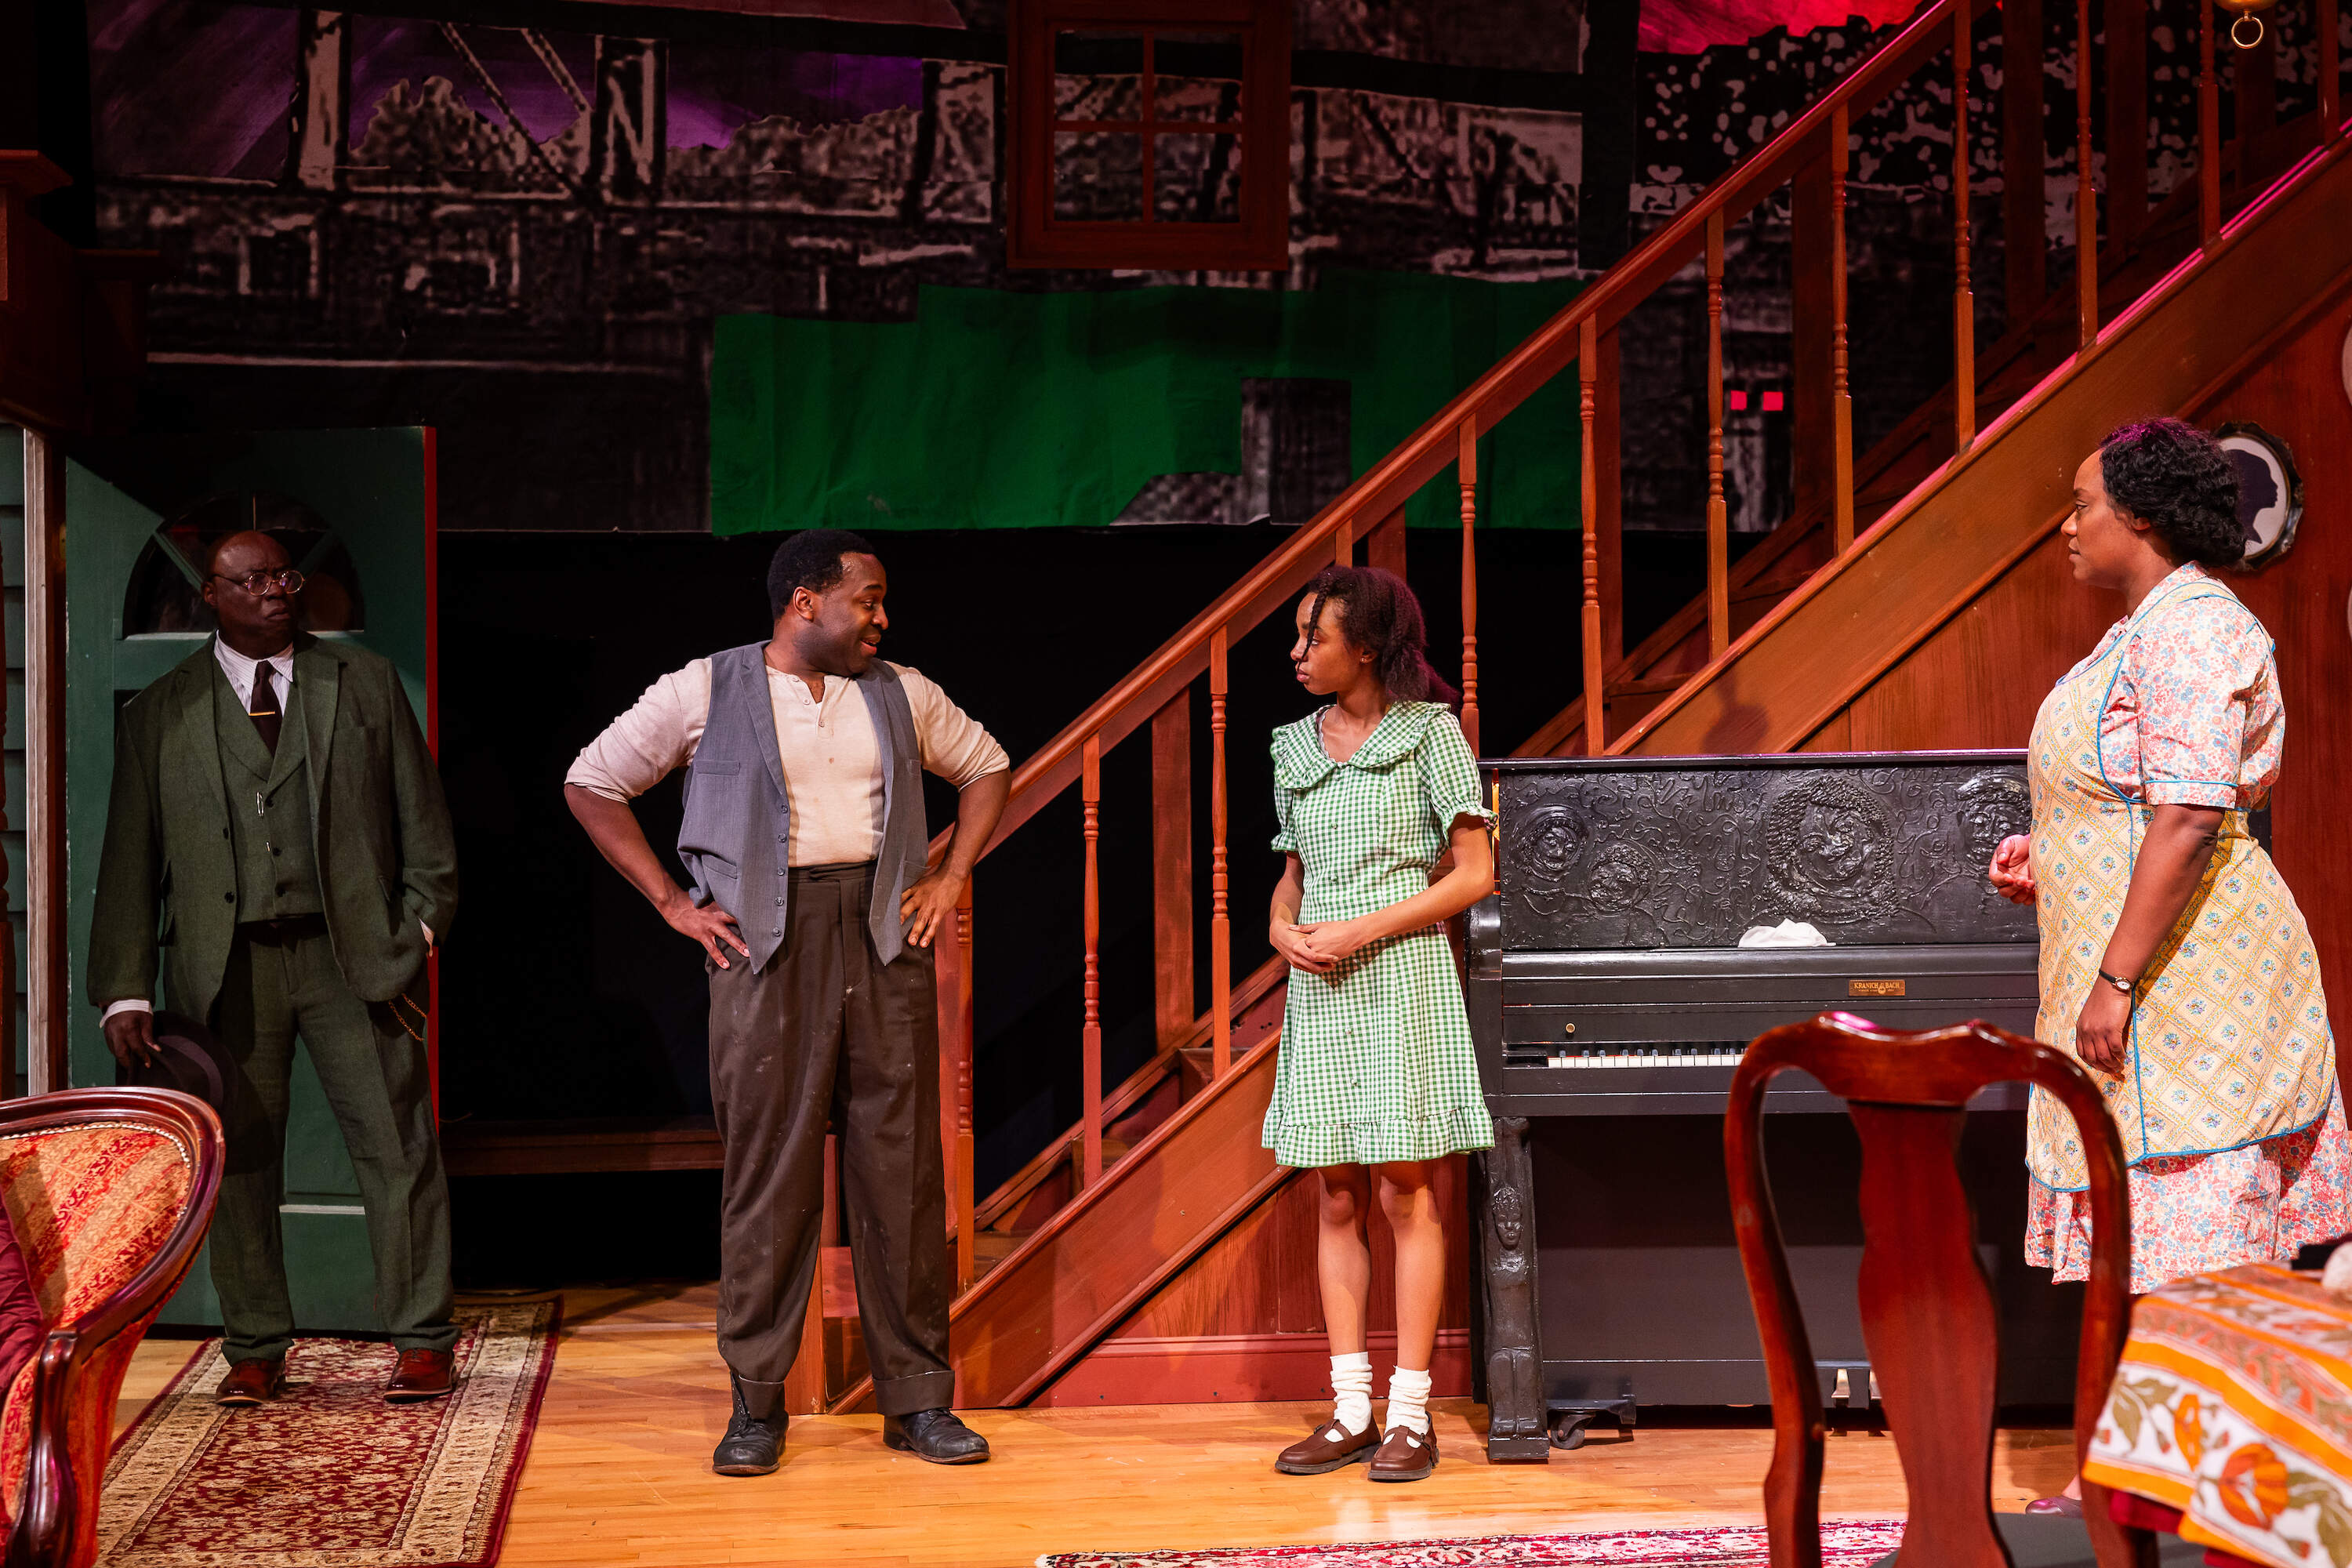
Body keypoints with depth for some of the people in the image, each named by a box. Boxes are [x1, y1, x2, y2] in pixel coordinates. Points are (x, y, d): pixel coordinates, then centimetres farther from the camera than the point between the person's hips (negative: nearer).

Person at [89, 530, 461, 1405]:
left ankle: (422, 1343, 10)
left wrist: (421, 931, 0)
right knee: (235, 1162, 4)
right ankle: (255, 1350, 17)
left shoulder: (366, 684, 10)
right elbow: (129, 865, 7)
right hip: (224, 965, 1)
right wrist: (125, 994, 0)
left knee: (397, 1147, 0)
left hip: (352, 954, 0)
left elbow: (424, 822, 10)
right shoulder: (159, 715, 9)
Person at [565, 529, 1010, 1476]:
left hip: (885, 936, 3)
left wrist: (952, 878, 10)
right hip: (765, 941, -3)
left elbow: (986, 769, 24)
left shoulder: (899, 694, 12)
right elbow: (592, 783, 6)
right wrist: (673, 903, -1)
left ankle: (917, 1401, 11)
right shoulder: (705, 692, 1)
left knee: (902, 1167, 3)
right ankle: (756, 1404, 9)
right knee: (768, 1169, -2)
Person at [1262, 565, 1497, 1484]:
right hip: (1320, 990, 5)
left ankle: (1410, 1415, 1)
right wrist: (1283, 929, -2)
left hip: (1401, 976, -5)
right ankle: (1351, 1410, 10)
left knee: (1405, 1195, -4)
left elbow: (1474, 872, -6)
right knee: (1337, 1202, 5)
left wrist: (1362, 929, -13)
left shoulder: (1429, 732, -3)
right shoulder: (1296, 748, 13)